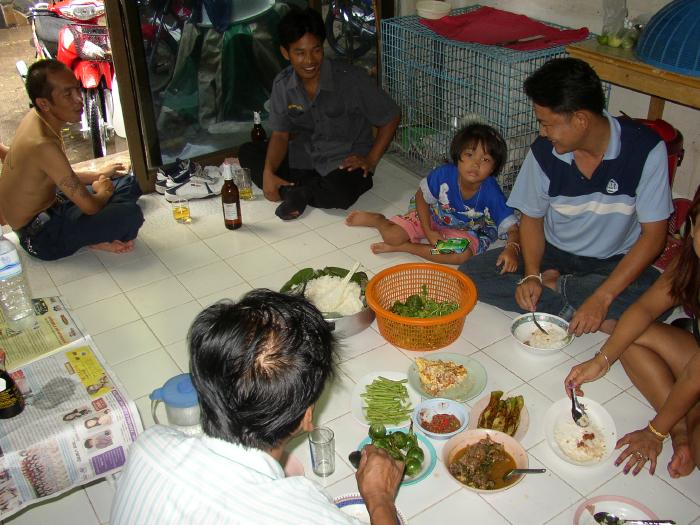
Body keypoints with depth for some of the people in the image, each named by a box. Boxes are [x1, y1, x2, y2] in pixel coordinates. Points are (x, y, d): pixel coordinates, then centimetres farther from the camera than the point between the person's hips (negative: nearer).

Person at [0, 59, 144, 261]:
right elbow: (90, 206, -24)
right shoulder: (43, 144, -32)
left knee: (129, 183, 12)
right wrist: (103, 191, -2)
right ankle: (93, 240, -1)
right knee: (130, 215, -29)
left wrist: (97, 175, 12)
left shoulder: (36, 116, -4)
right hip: (38, 236, -10)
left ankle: (92, 235, -3)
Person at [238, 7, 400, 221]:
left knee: (339, 192, -37)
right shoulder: (282, 84, -7)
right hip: (305, 155, 5)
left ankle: (300, 191, -7)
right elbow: (280, 134, -2)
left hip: (345, 160, -5)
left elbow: (391, 117, -10)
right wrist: (268, 172, -19)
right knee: (248, 152, -9)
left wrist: (371, 159, -15)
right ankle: (309, 187, -18)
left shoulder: (351, 79, -21)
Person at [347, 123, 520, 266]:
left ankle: (402, 247, -18)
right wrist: (428, 232, -16)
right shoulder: (444, 174, -28)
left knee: (464, 255, -33)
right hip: (431, 217, 1)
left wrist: (511, 248, -54)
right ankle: (377, 220, 25)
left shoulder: (491, 193, -31)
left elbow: (512, 227, -31)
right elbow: (421, 197, -9)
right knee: (391, 235, -15)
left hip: (464, 230, -1)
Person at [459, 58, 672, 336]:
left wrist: (602, 298, -27)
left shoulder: (645, 149, -21)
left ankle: (551, 285, -13)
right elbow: (532, 217, 0)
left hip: (614, 263, -1)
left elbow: (653, 235, -18)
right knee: (470, 272, -17)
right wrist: (531, 275, -18)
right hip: (554, 253, 2)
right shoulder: (543, 151, -15)